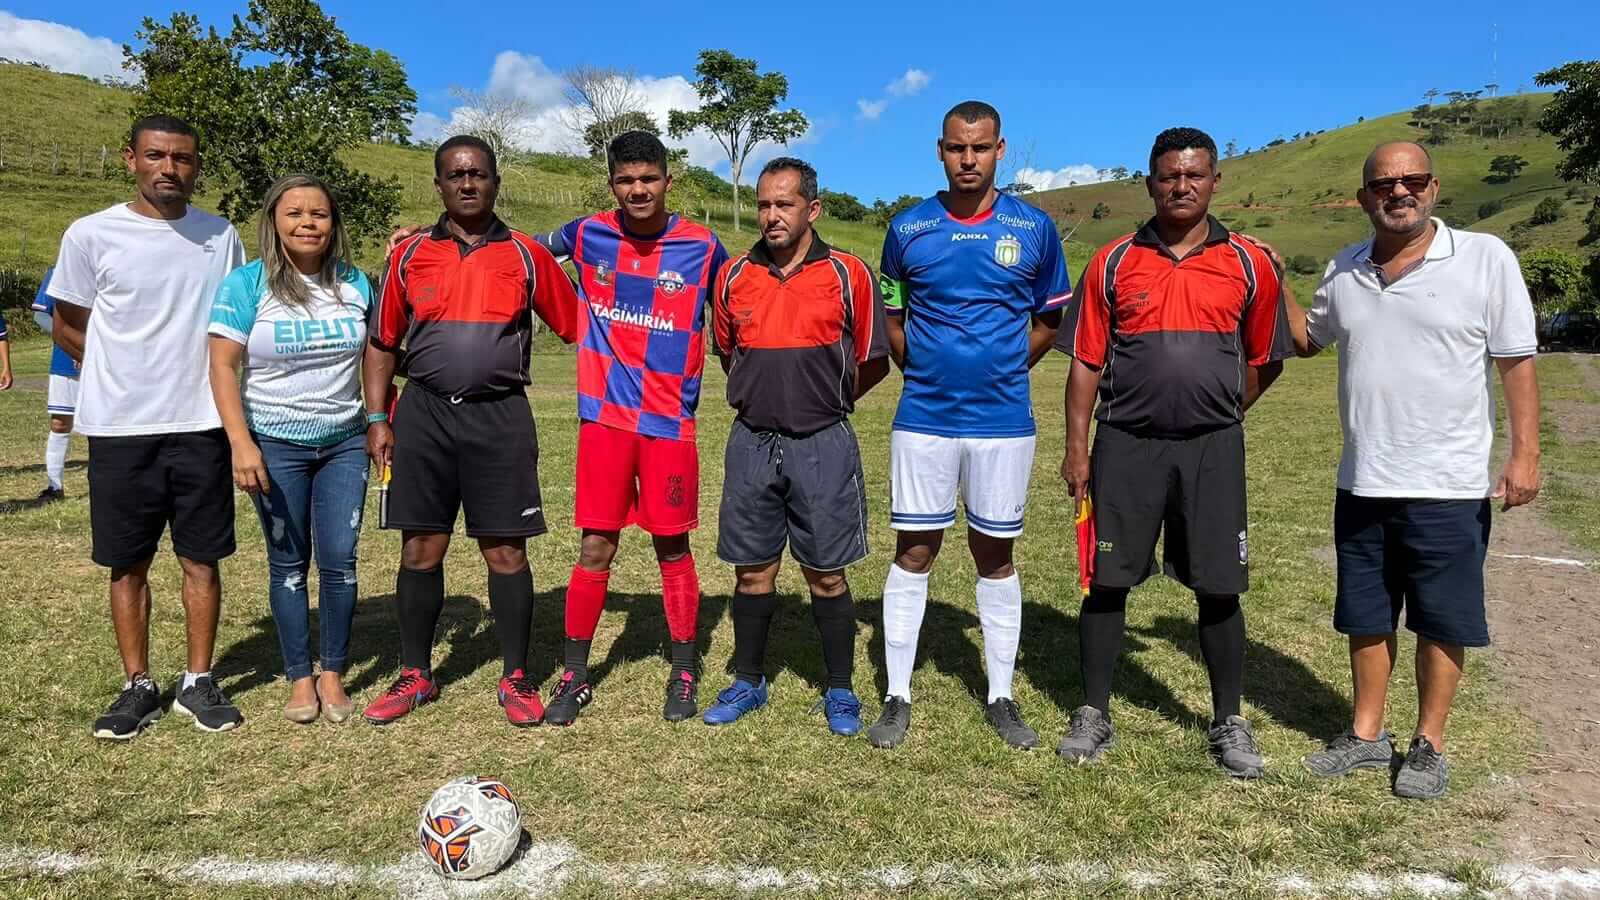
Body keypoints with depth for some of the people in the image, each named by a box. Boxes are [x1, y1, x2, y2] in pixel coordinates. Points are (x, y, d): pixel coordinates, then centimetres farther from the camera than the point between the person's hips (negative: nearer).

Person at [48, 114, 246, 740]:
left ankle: (198, 683, 18)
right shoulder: (92, 235, -1)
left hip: (201, 425, 1)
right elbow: (67, 329, 7)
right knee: (127, 565, 7)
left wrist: (189, 376, 5)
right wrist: (130, 378, 5)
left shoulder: (221, 237, 5)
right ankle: (138, 687, 20)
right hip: (120, 429, -1)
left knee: (202, 560, 6)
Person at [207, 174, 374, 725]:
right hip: (276, 445, -2)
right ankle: (300, 678, 18)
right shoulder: (247, 284, -6)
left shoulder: (355, 283, 3)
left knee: (339, 561, 1)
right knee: (288, 564, 6)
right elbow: (223, 366, -9)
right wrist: (241, 443, -17)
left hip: (344, 441, 2)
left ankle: (333, 674, 16)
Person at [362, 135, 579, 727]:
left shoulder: (527, 256, 5)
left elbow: (575, 325, 9)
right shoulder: (409, 255, 8)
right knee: (420, 548, 7)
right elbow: (381, 343, 12)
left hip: (500, 417, -1)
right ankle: (414, 676, 21)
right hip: (424, 415, 2)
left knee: (506, 550, 2)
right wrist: (377, 418, 4)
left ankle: (516, 678, 15)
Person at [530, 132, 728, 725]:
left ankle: (684, 673, 22)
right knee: (596, 549, 4)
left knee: (673, 548, 7)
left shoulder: (703, 247, -2)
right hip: (605, 417, 1)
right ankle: (574, 676, 19)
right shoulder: (586, 235, 2)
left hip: (671, 422, -1)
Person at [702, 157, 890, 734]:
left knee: (827, 575, 5)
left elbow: (873, 364, 4)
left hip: (822, 445, -3)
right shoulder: (733, 277, 5)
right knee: (752, 570, 10)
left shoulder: (848, 275, -4)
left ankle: (840, 691, 20)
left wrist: (819, 402, 9)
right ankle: (748, 682, 26)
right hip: (751, 443, 3)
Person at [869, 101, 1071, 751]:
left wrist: (1002, 369, 3)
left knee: (996, 556, 9)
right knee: (913, 553, 3)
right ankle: (897, 697, 14)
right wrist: (922, 370, 4)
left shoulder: (1034, 228, 2)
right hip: (923, 420, 0)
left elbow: (1050, 319, 12)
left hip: (1003, 421, 0)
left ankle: (1001, 698, 22)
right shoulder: (908, 228, 3)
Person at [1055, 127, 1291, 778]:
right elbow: (1085, 362, 2)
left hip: (1213, 447, 0)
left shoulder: (1249, 265, 4)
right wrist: (1077, 447, -2)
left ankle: (1228, 722, 23)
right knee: (1106, 581, 5)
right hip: (1126, 445, 0)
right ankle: (1094, 713, 19)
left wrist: (1221, 413, 12)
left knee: (1218, 589, 6)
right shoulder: (1113, 263, 3)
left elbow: (1266, 359, 14)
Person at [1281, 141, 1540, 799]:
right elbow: (1307, 340, 20)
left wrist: (1524, 453, -10)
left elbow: (1517, 361, -5)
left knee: (1442, 621, 8)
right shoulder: (1345, 270, 6)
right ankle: (1367, 734, 29)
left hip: (1449, 485, -4)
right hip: (1362, 482, 4)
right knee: (1366, 617, 14)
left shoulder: (1486, 258, -6)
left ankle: (1429, 745, 24)